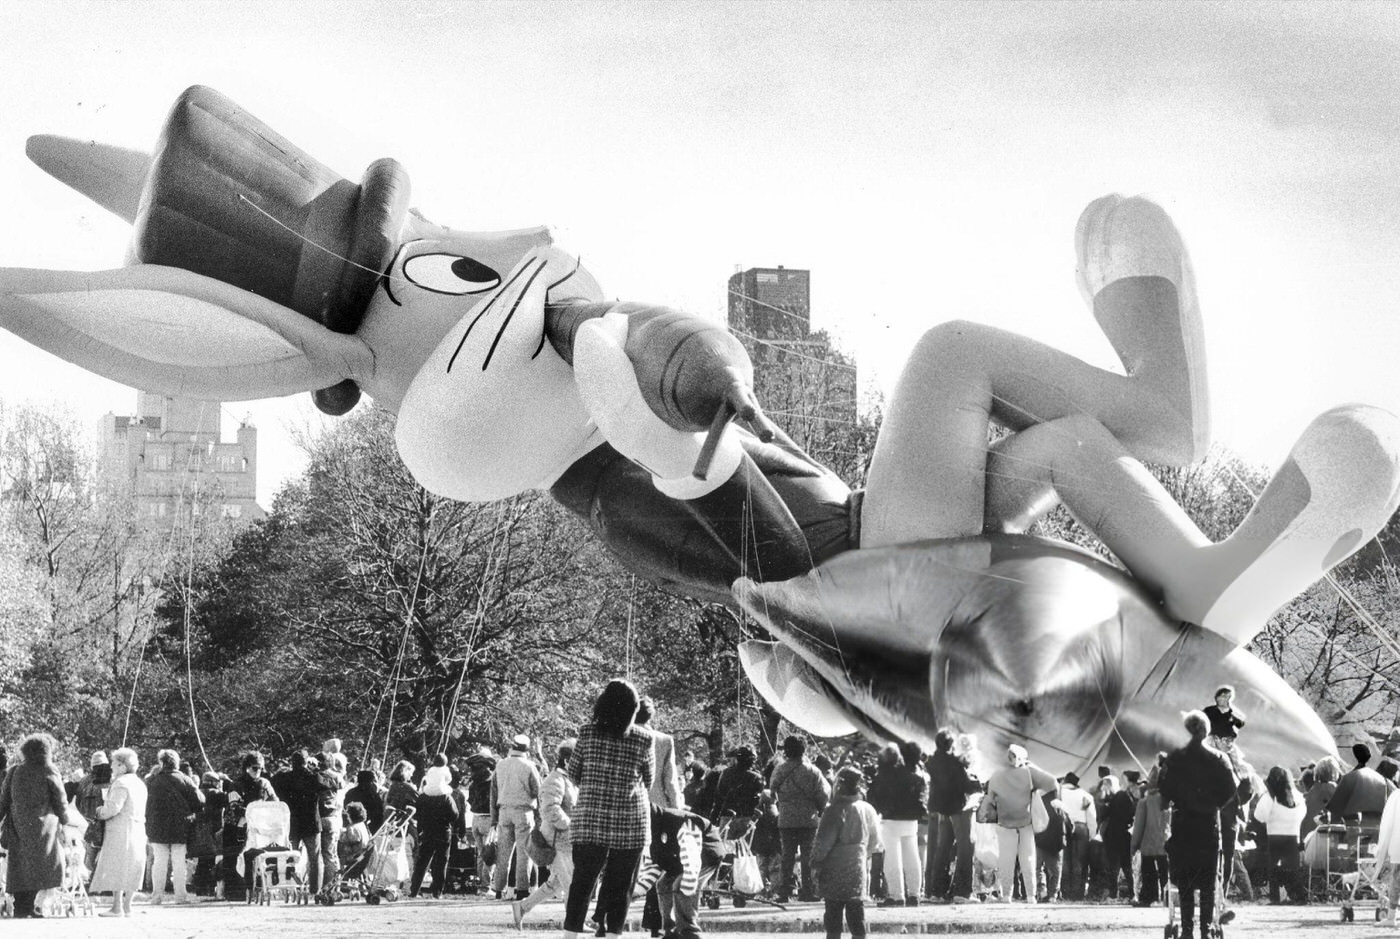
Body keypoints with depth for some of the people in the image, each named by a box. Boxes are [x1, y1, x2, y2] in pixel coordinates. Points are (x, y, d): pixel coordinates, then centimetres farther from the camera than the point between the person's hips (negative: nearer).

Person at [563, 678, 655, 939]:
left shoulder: (588, 734, -3)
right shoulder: (643, 741, -5)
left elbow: (573, 773, 6)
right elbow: (649, 780, 8)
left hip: (590, 820, 1)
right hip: (630, 822, -1)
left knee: (582, 881, 7)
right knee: (620, 885, 7)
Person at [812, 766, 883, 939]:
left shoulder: (836, 810, -15)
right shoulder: (868, 810, 4)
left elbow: (823, 842, -14)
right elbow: (874, 843, 12)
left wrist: (816, 861, -1)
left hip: (836, 872, -5)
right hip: (859, 869, 5)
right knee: (857, 913, 8)